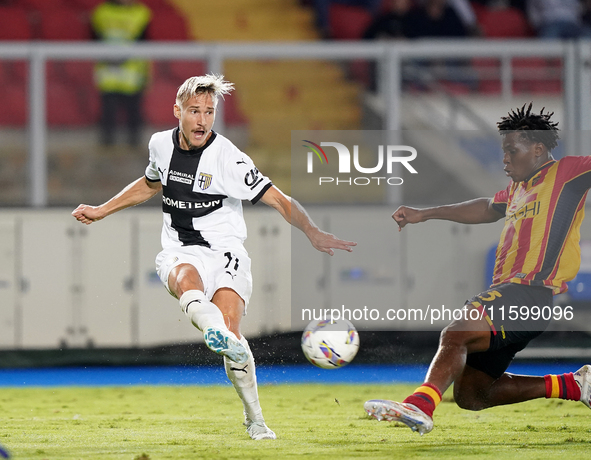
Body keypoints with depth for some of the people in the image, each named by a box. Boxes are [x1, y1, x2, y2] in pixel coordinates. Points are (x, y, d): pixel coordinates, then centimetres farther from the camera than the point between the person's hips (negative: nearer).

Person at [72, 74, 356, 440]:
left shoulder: (228, 159, -11)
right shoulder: (162, 144, 5)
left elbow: (279, 200, -13)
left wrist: (312, 232, -28)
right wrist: (102, 211, 31)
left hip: (224, 252, -3)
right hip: (180, 253, 3)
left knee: (229, 325, -26)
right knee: (187, 278, -36)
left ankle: (255, 420, -12)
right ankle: (217, 336, -67)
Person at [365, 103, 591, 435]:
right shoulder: (517, 189, 26)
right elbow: (487, 209, 42)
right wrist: (425, 214, 41)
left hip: (532, 292, -10)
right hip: (506, 290, 10)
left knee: (456, 334, -32)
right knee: (470, 394, 7)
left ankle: (421, 404, -54)